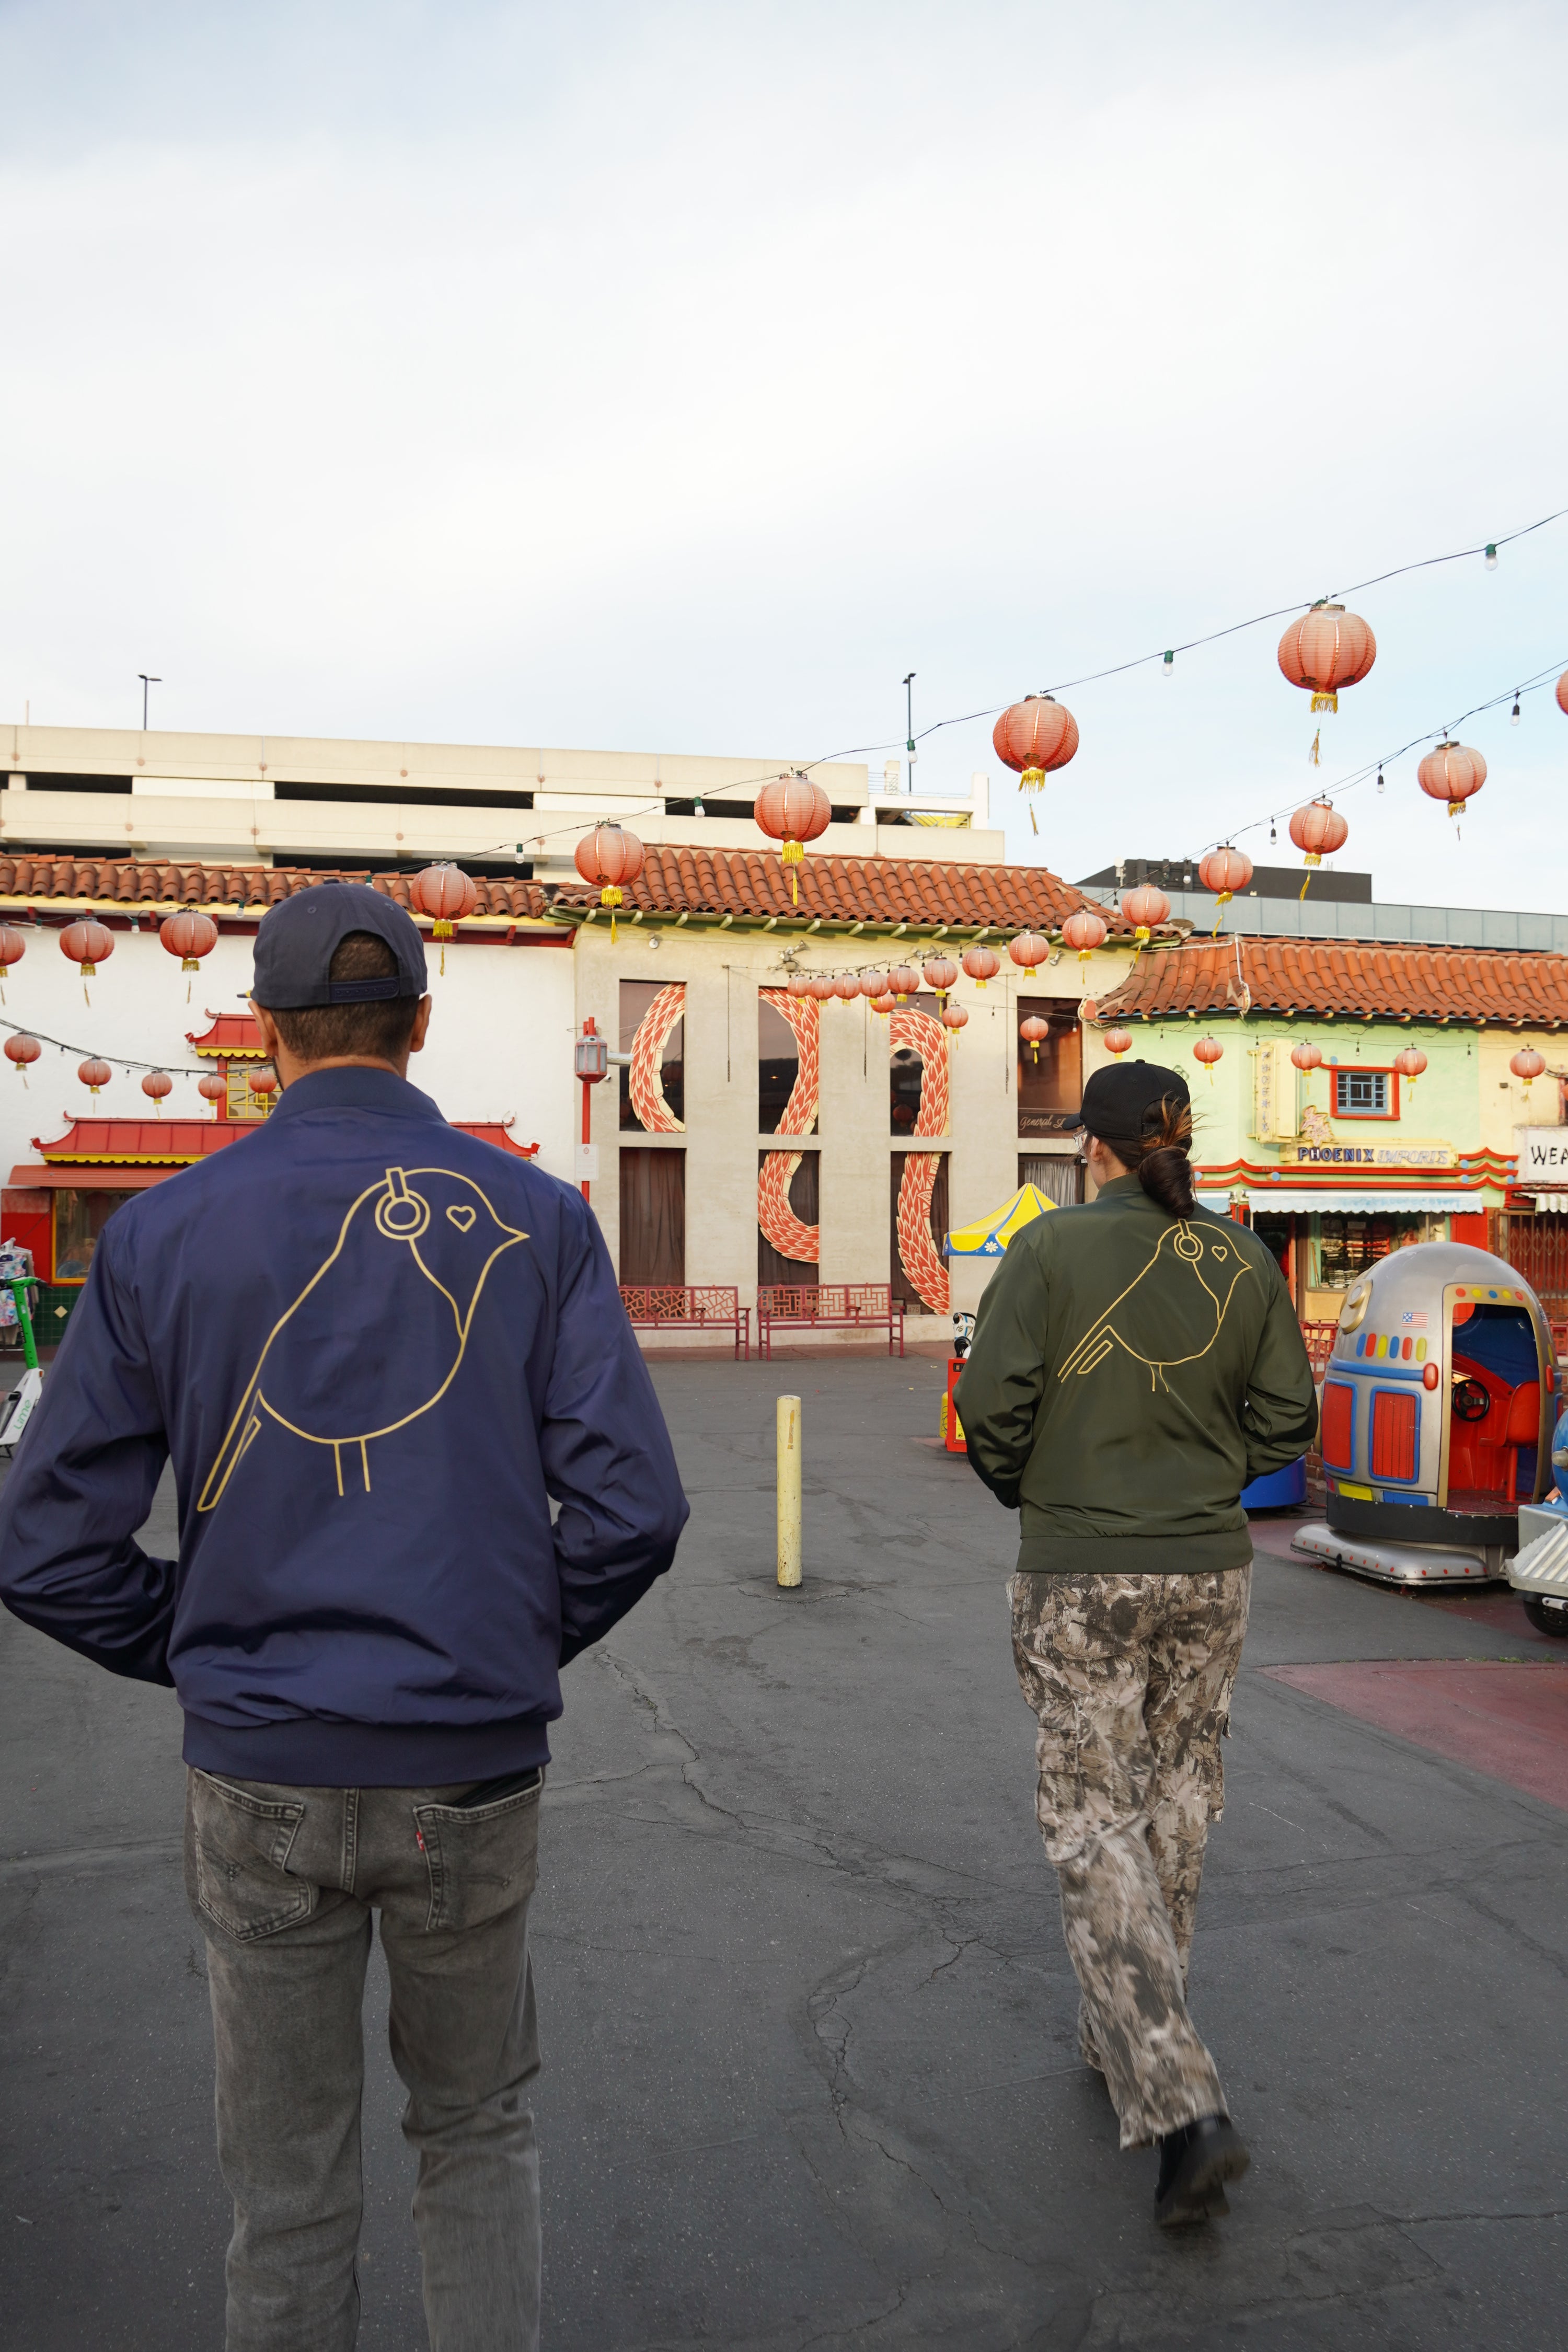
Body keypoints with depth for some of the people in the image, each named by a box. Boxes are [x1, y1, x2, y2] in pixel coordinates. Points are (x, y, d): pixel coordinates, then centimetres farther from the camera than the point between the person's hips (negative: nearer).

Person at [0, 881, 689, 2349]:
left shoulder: (163, 1233, -4)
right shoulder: (532, 1220, -5)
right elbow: (632, 1508, -11)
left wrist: (199, 1658, 10)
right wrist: (529, 1643, 6)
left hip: (261, 1782, 0)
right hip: (474, 1773, 0)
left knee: (288, 2181, 18)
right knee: (477, 2124, 23)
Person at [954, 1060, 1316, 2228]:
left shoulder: (1053, 1248, -11)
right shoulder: (1242, 1258, 0)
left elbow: (991, 1403, -13)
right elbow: (1286, 1421, 2)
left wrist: (1023, 1489, 7)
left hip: (1082, 1576, -4)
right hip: (1210, 1572, 4)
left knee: (1096, 1825, 2)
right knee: (1176, 1806, 19)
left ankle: (1183, 2106, -5)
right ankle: (1123, 2034, 35)